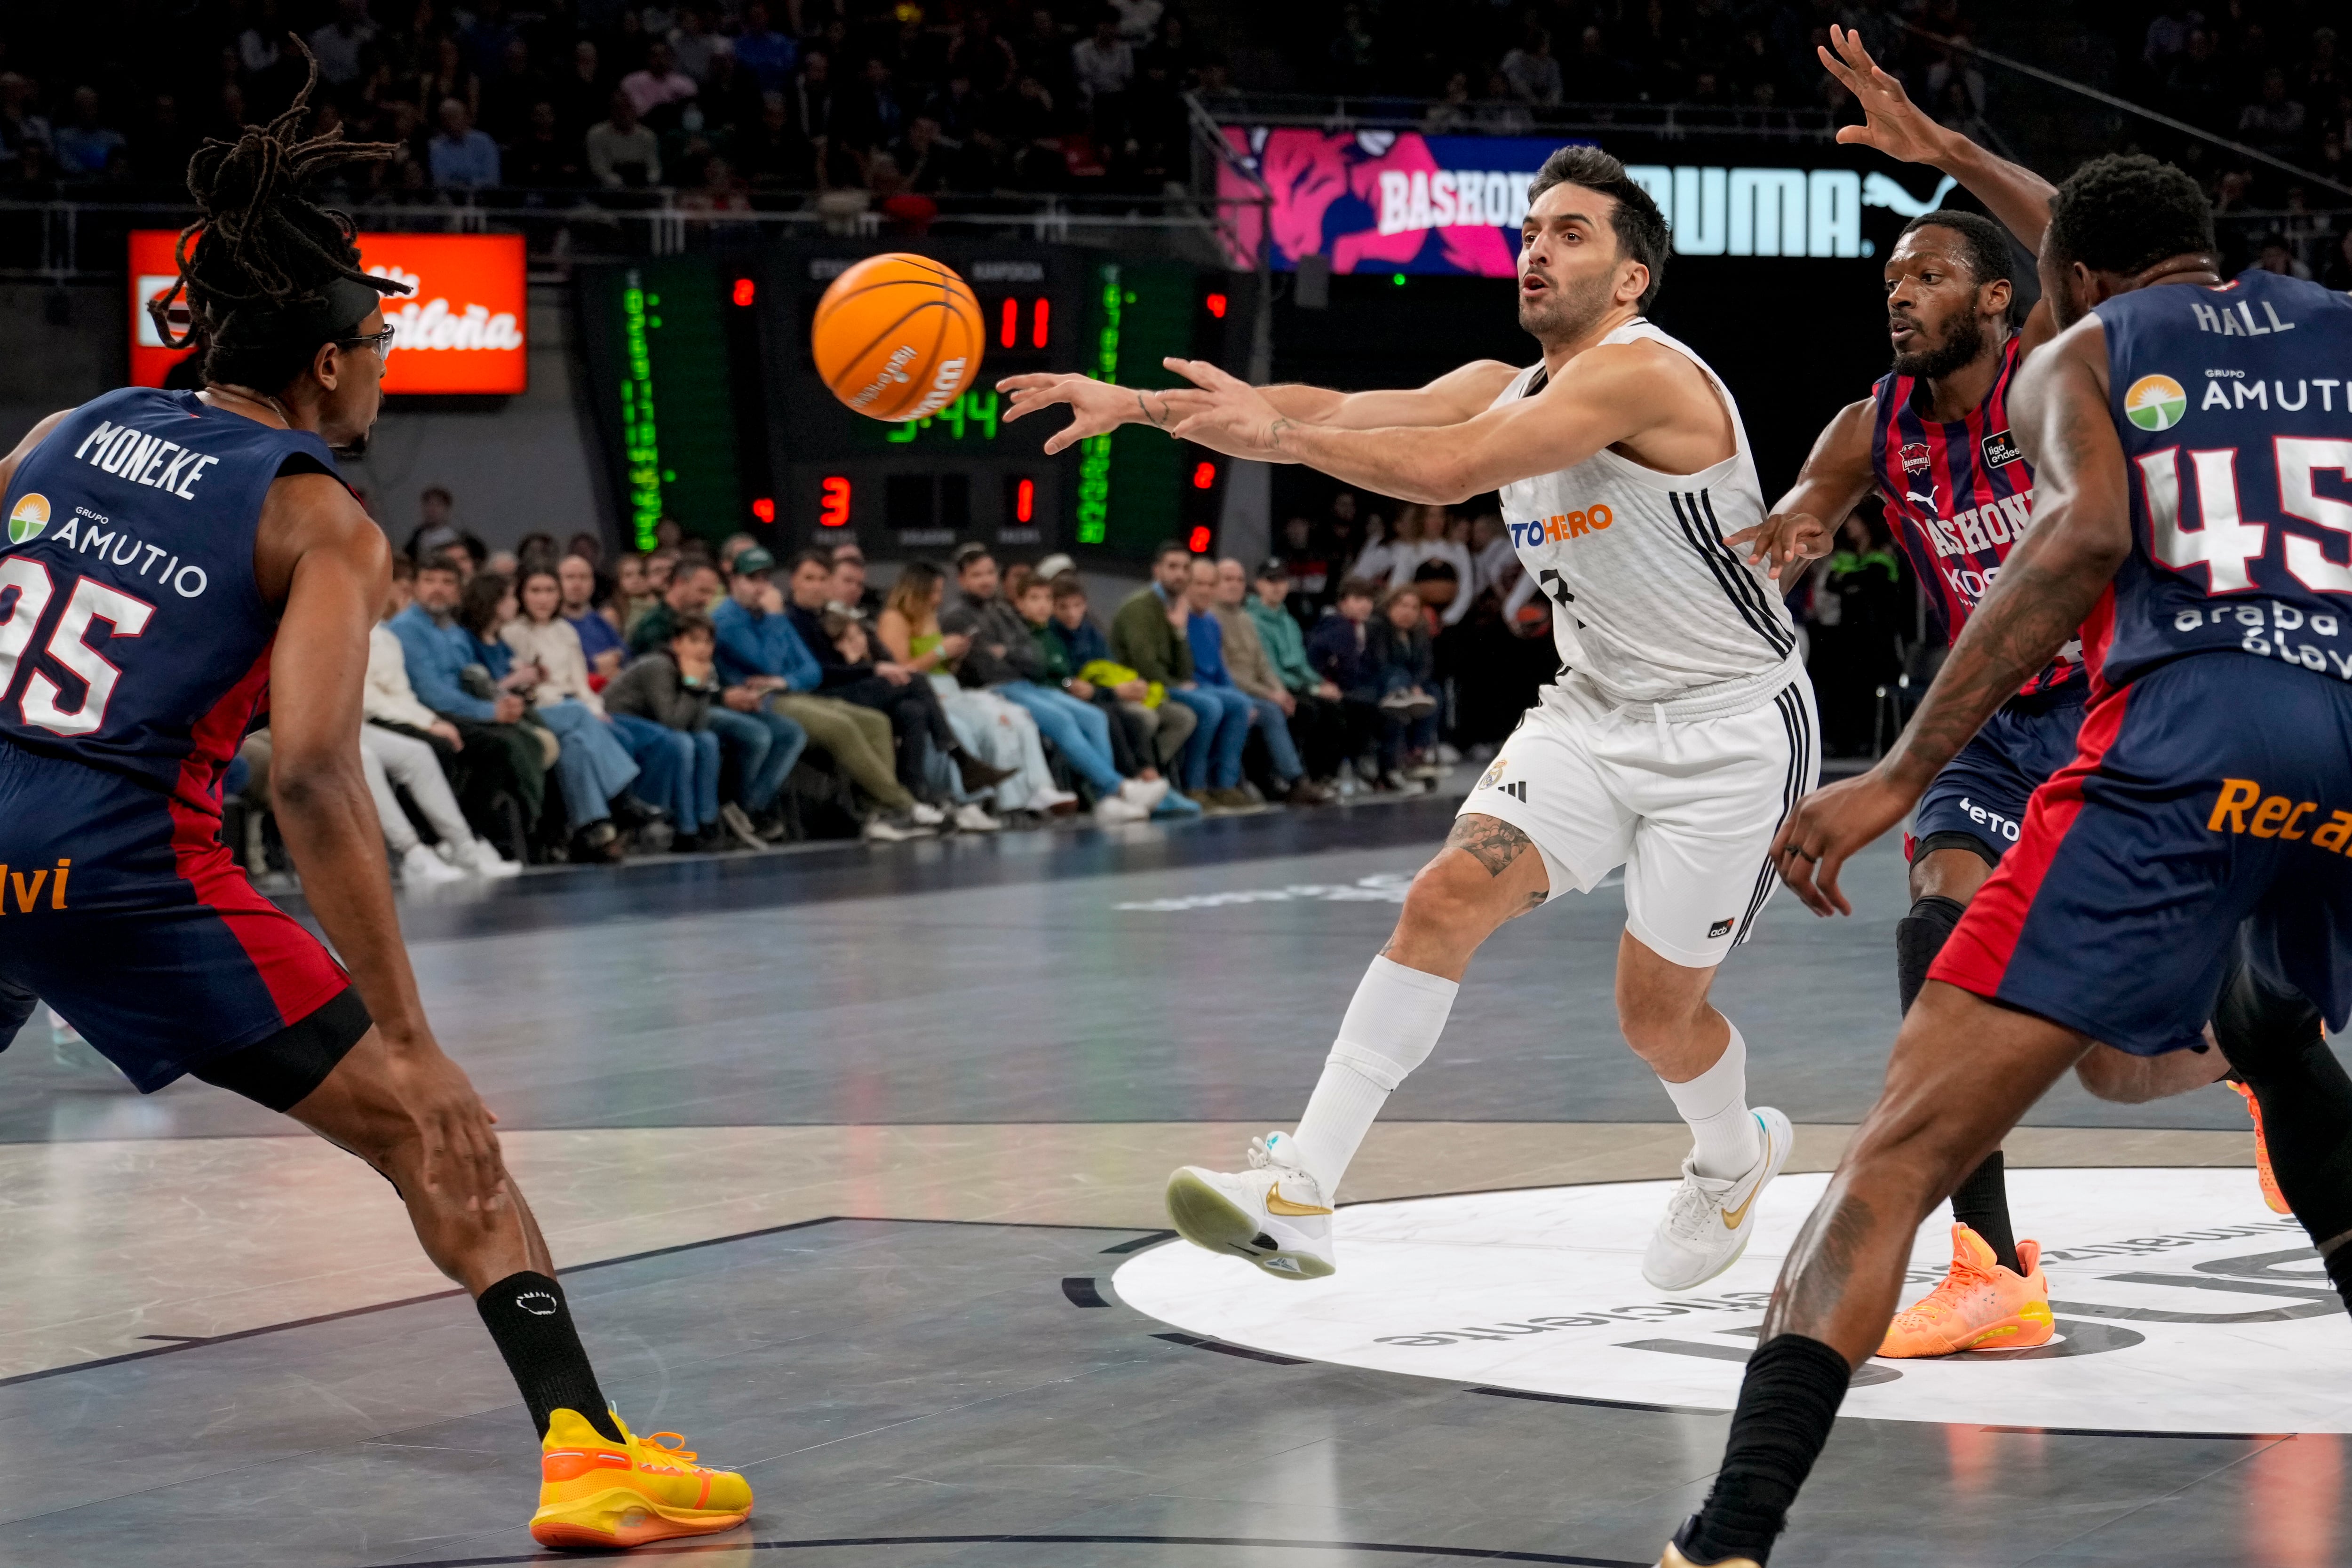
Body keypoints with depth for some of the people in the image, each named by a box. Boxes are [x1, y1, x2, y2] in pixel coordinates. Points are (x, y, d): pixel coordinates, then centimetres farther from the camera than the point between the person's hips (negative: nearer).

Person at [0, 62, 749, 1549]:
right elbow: (312, 776, -13)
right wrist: (407, 1035, -14)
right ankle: (587, 1450, -4)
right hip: (130, 868, -5)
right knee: (438, 1131, 4)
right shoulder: (323, 523, -2)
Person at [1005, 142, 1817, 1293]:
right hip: (1594, 713, 7)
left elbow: (1448, 470, -31)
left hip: (1730, 733, -7)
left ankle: (1734, 1156, 38)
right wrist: (1137, 406, -13)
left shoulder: (1644, 373, -21)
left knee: (1656, 1010, 2)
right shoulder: (1502, 387, 6)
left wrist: (1275, 433, -27)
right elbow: (1339, 413, -3)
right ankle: (1299, 1195, -22)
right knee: (1447, 898, -14)